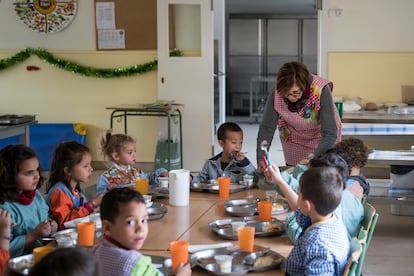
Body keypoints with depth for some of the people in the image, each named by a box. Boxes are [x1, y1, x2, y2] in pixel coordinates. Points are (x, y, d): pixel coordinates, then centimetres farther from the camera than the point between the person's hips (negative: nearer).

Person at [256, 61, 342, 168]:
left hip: (322, 138, -1)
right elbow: (266, 128, -25)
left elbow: (330, 134, -35)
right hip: (294, 140, 2)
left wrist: (313, 158, -48)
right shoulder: (276, 95, -28)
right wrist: (261, 159, -38)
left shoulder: (321, 91, -35)